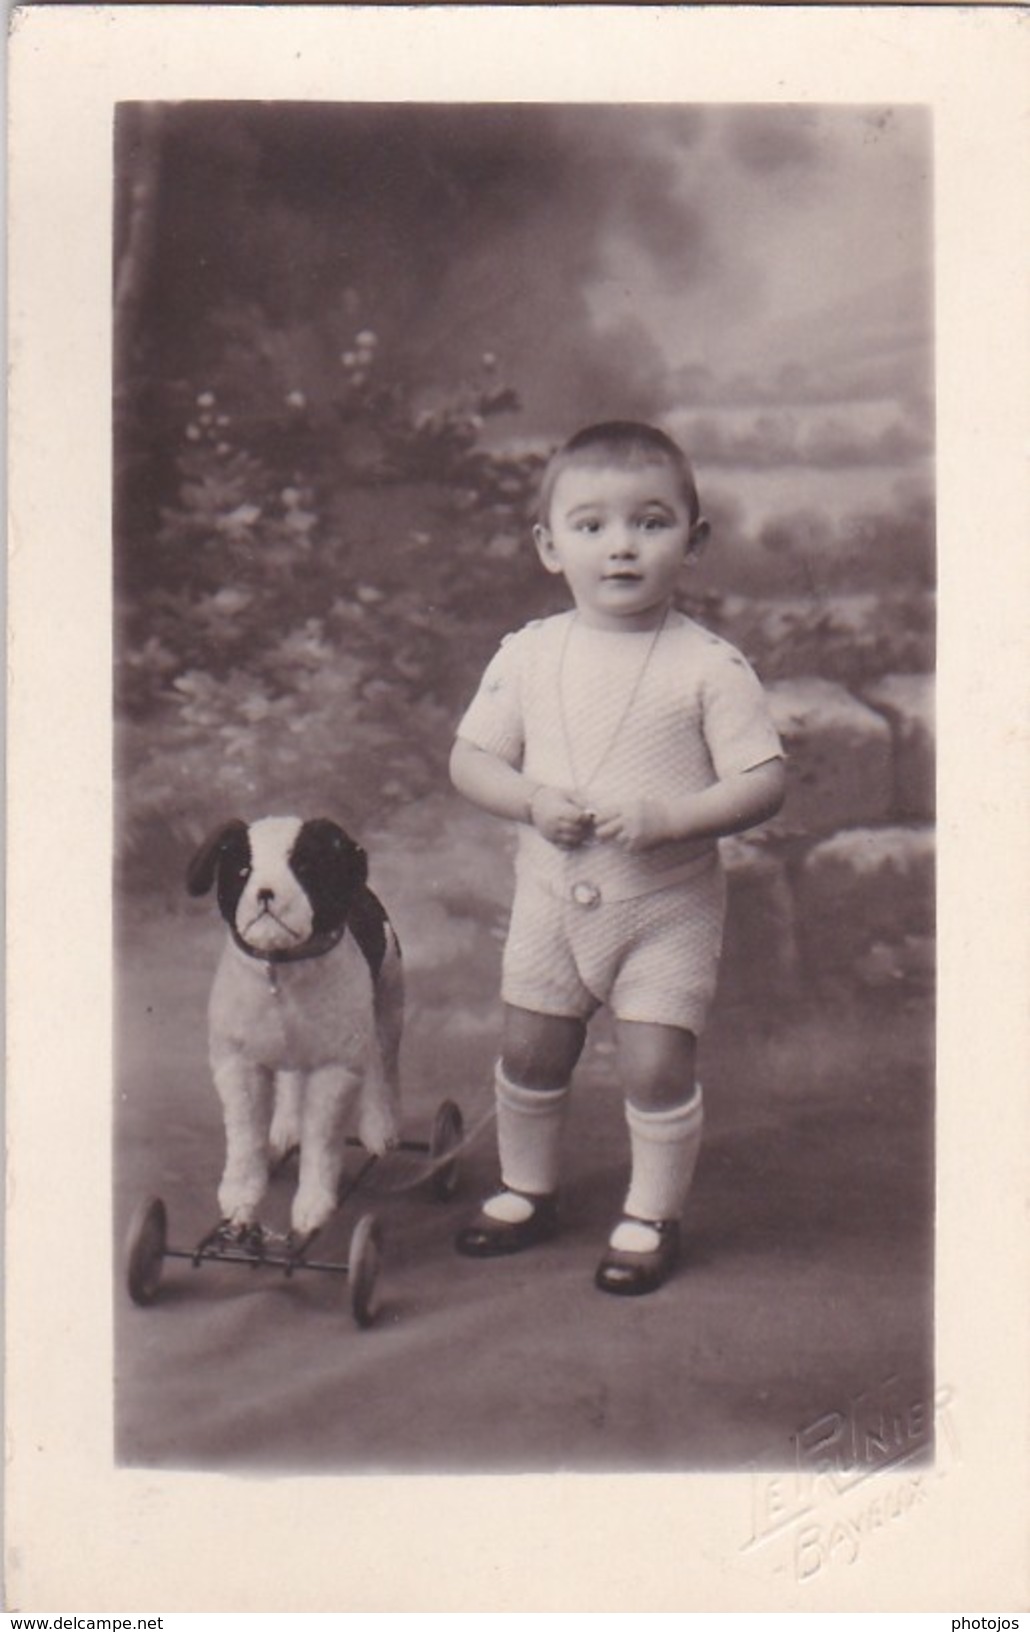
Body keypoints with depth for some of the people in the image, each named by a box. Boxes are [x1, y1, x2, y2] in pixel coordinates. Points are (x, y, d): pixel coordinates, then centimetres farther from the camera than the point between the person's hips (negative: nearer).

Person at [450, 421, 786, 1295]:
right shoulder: (528, 654, -3)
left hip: (670, 904, -3)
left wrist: (668, 816, -26)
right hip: (552, 895, 3)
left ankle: (652, 1215, 24)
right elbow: (471, 757, 2)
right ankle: (528, 1191, 38)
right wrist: (532, 801, -17)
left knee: (657, 1067, -1)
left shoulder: (710, 665, -13)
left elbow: (764, 782, -13)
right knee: (530, 1056, 13)